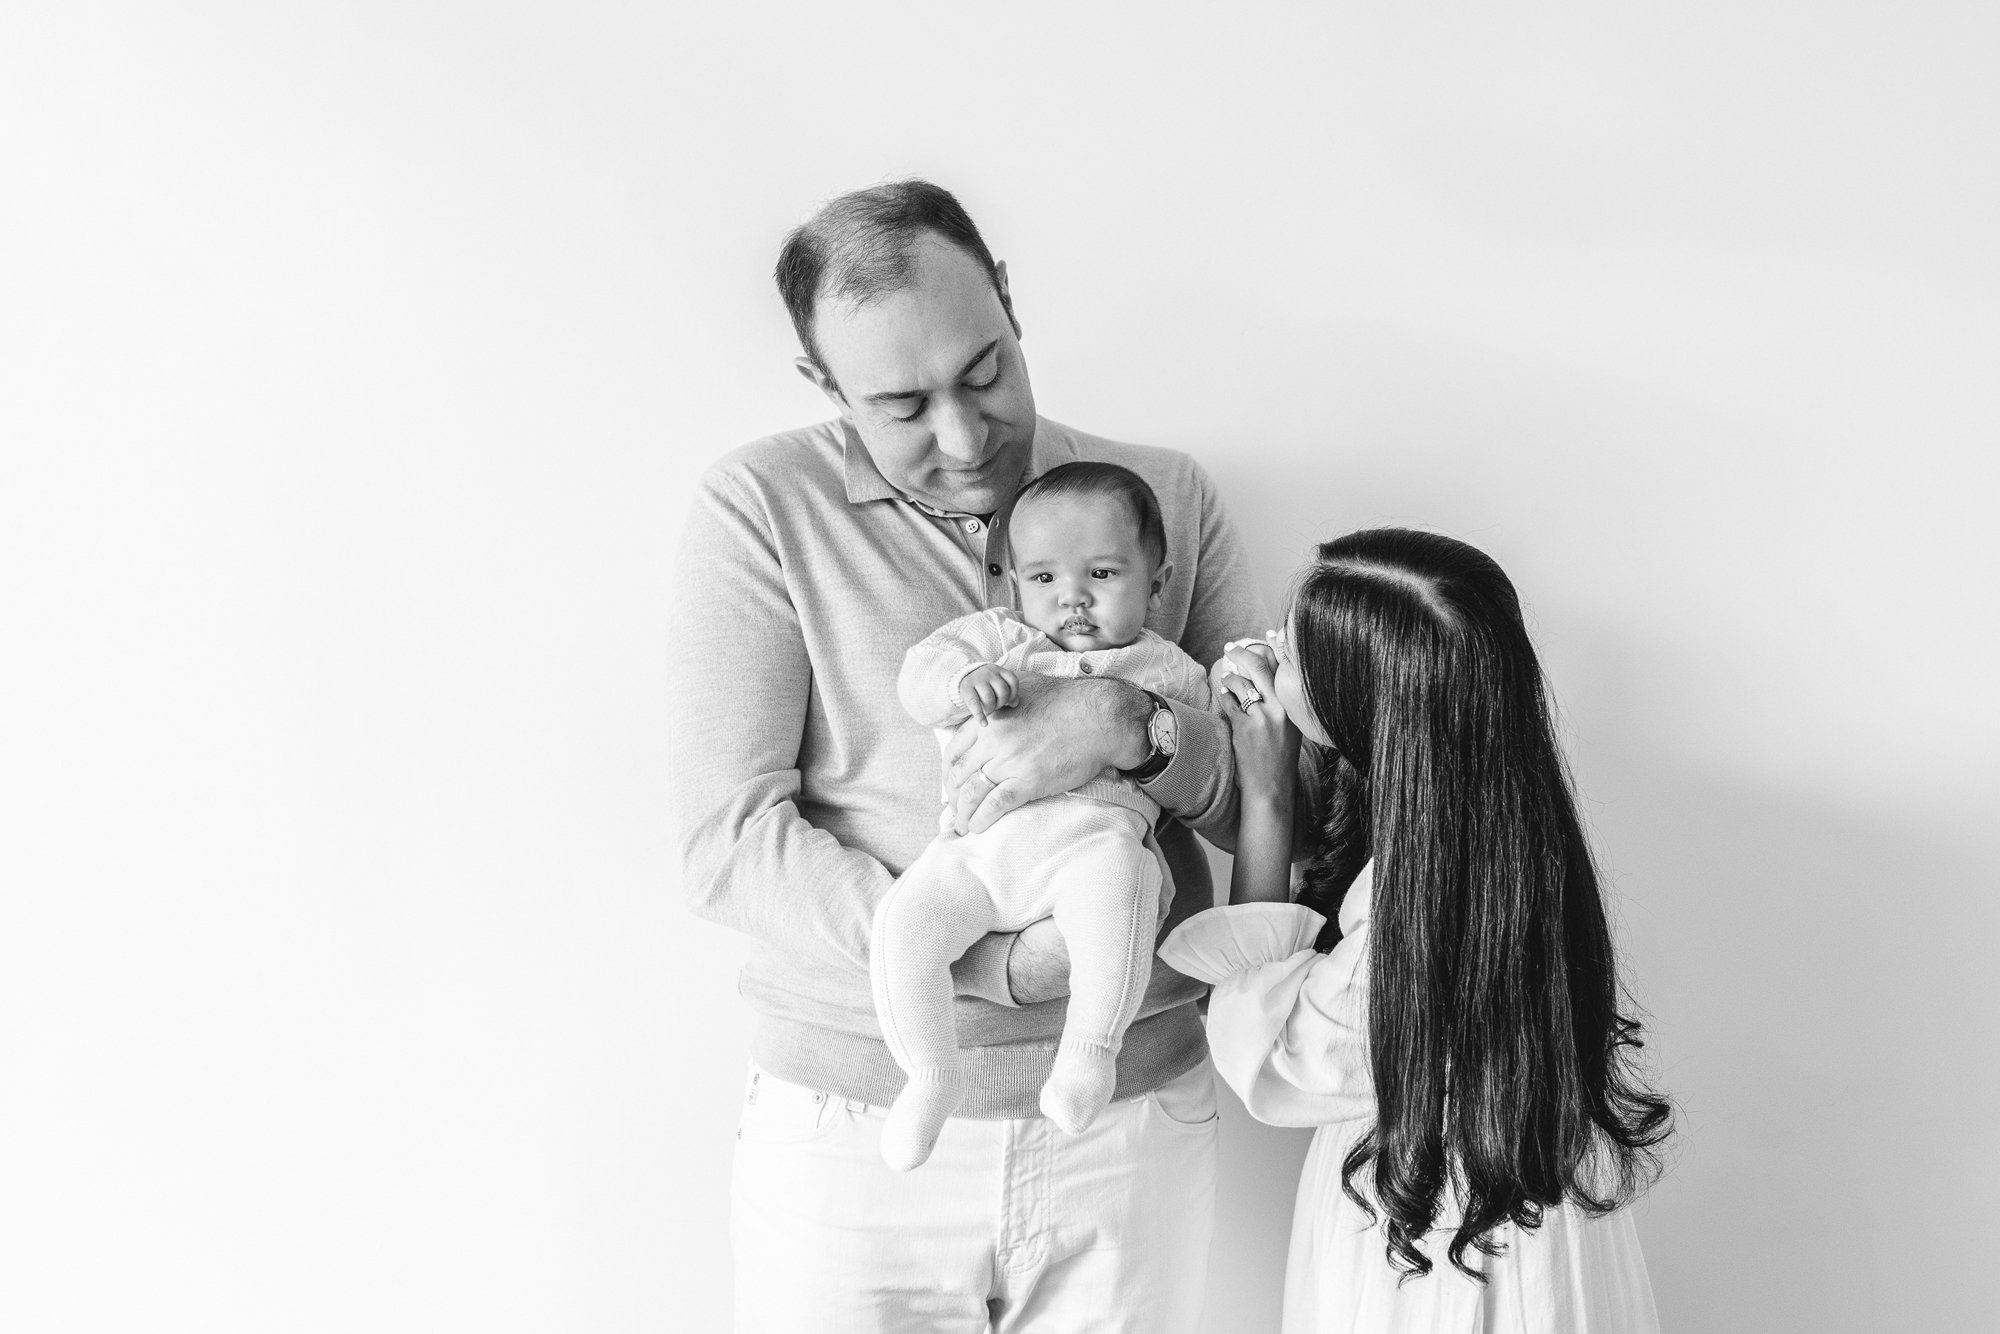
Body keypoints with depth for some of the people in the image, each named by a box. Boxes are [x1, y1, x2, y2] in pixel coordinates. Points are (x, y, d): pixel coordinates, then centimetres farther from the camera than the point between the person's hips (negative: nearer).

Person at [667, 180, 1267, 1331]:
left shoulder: (1170, 498, 2)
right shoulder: (759, 508, -6)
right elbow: (733, 841, -11)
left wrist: (1137, 732, -21)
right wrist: (1012, 966, -20)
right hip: (853, 1117, -1)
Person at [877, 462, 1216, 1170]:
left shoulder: (1168, 672, 20)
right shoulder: (996, 638, 21)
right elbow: (918, 673, 7)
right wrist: (962, 679, -15)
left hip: (1096, 837, -2)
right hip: (976, 845, 2)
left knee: (1115, 879, -37)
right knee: (903, 920, -22)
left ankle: (1090, 1049, -25)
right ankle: (930, 1071, -5)